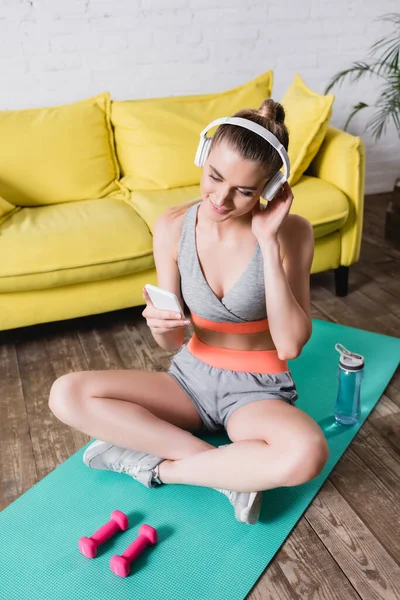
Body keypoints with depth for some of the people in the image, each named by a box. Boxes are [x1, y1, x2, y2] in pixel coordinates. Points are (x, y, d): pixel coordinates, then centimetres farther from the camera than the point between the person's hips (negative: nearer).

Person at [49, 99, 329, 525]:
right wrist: (159, 325, -29)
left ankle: (154, 465, -13)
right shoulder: (173, 227, -10)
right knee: (67, 394, -17)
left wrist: (269, 244, -26)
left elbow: (291, 345, -21)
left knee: (307, 453, -37)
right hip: (192, 376, 3)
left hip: (258, 390, -3)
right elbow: (172, 343, -3)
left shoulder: (291, 231, -16)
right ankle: (231, 470, -15)